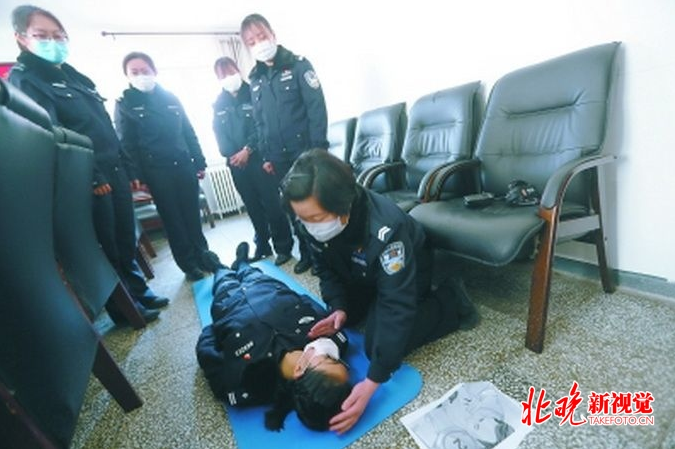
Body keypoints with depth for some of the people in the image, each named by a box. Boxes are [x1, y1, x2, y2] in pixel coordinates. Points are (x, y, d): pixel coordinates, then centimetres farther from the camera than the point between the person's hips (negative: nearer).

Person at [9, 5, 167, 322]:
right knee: (105, 248, 2)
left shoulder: (71, 75, 21)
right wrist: (89, 177, -20)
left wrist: (125, 165, 15)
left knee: (126, 240, 14)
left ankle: (140, 292, 29)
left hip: (114, 171, 7)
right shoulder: (22, 80, -4)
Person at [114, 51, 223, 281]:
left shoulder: (170, 97, 12)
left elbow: (189, 132, 12)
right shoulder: (124, 103, 3)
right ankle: (188, 263, 15)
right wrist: (135, 176, -10)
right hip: (156, 170, -2)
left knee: (192, 214, 7)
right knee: (172, 219, 4)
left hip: (184, 165, 2)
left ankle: (203, 254, 22)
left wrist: (199, 162, 6)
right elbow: (126, 143, -2)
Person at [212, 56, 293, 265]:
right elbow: (219, 133, 9)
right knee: (253, 206, 9)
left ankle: (283, 247, 6)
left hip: (259, 158, -4)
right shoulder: (219, 104, 13)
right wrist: (231, 155, -6)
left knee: (272, 204, -5)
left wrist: (248, 150, -14)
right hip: (236, 162, 4)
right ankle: (262, 245, 22)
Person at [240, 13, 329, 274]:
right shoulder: (255, 80, 14)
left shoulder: (298, 65, 0)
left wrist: (318, 148, -17)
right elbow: (259, 122, 16)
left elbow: (316, 107, -8)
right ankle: (307, 254, 23)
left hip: (305, 151, -4)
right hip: (279, 158, 5)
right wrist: (265, 156, 9)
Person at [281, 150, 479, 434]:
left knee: (377, 346, -15)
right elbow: (327, 269, -9)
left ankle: (450, 301, 1)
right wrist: (339, 308, -26)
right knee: (341, 321, 9)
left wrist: (373, 381, -43)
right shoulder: (313, 221, -24)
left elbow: (397, 305, -42)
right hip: (360, 274, 6)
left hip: (406, 273, -6)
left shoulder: (385, 230, -44)